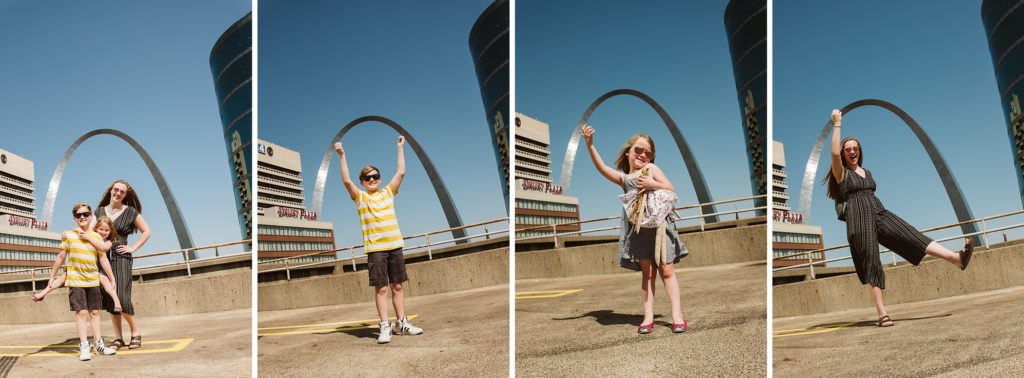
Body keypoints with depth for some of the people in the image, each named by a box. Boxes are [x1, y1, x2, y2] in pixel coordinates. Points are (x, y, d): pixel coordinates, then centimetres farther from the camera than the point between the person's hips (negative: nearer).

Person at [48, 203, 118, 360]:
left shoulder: (97, 237, 5)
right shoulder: (68, 235, 0)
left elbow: (103, 260, 8)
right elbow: (60, 257, 5)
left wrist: (112, 279, 7)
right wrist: (52, 276, 6)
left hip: (93, 281, 3)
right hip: (75, 281, -2)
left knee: (94, 312, 8)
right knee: (81, 312, -6)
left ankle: (99, 344, 13)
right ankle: (84, 347, -2)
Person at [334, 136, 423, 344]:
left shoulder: (388, 192, 12)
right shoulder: (360, 197, 3)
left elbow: (401, 172, 9)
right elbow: (346, 180, -10)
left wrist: (400, 148, 12)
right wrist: (342, 156, -15)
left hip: (395, 246, 3)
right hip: (375, 248, -3)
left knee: (397, 286, 8)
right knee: (381, 288, -3)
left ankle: (402, 323, 15)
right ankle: (385, 327, 1)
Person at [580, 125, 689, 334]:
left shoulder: (651, 168, 11)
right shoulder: (623, 178, 11)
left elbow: (671, 189, 7)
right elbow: (602, 168, -5)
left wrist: (653, 185, -11)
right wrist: (590, 145, -17)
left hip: (658, 224, -1)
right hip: (638, 229, 1)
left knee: (666, 270, 0)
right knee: (647, 272, 4)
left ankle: (677, 316, 0)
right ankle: (648, 317, 6)